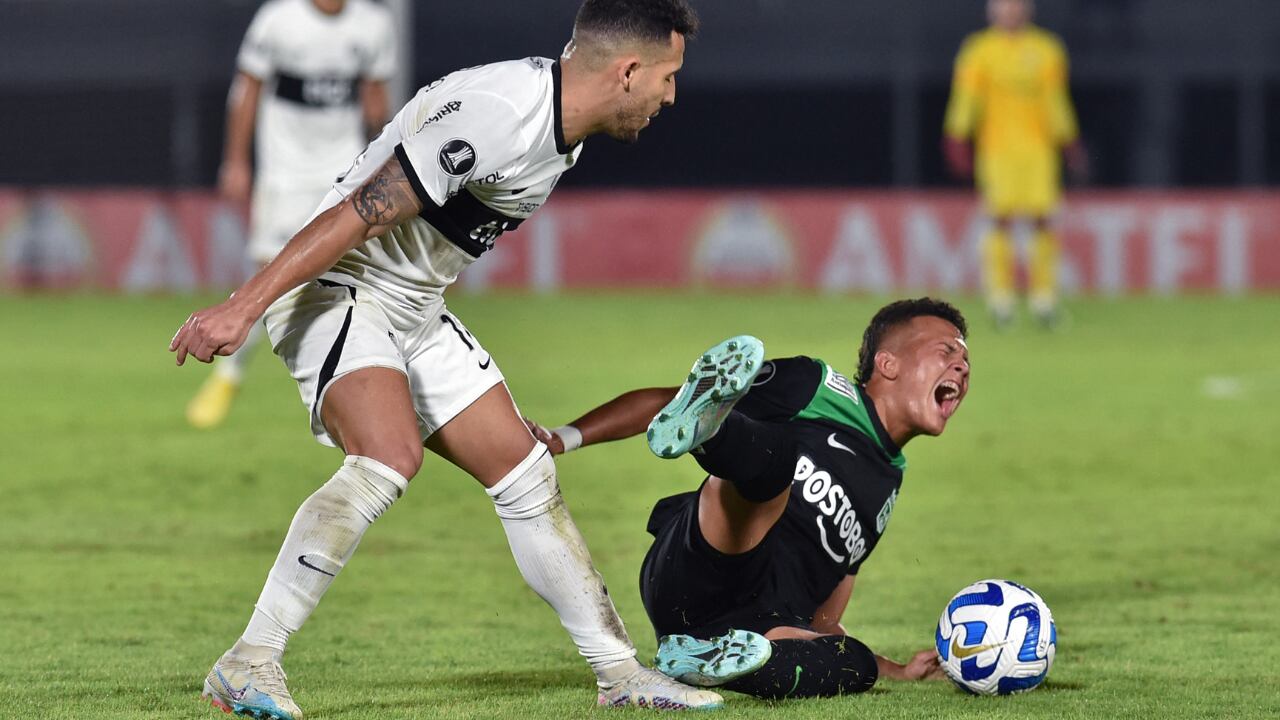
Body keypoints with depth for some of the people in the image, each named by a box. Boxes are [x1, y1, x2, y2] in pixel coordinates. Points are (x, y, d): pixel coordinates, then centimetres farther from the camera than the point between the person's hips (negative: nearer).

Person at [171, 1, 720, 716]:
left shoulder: (562, 123, 6)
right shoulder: (496, 117, -26)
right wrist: (241, 307, -30)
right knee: (390, 458, -30)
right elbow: (359, 215, -28)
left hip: (416, 308, 10)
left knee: (527, 473, 7)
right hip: (337, 290, -10)